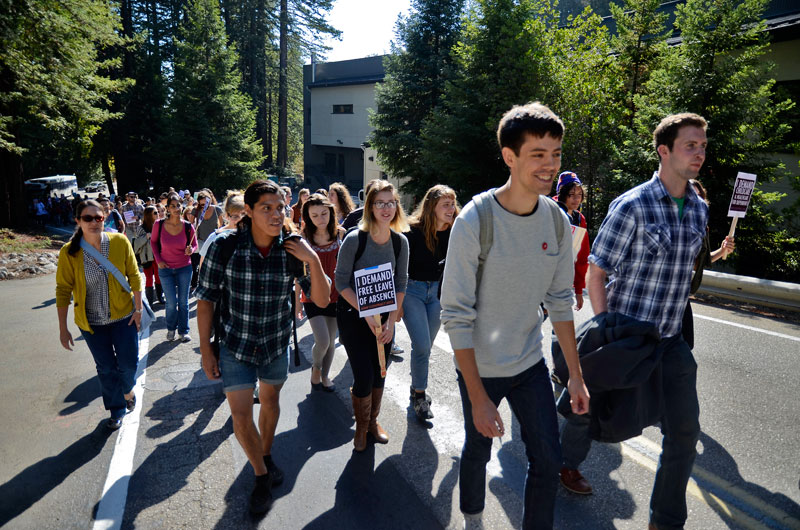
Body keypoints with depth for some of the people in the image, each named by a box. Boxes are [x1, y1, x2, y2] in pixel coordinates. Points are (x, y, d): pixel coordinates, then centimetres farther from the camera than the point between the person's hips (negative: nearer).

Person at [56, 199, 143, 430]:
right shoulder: (69, 252, -12)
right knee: (106, 368, 12)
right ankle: (117, 410, 34)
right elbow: (63, 290, -6)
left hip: (123, 316, 0)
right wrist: (63, 328, -5)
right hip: (91, 322, 0)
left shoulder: (120, 242, -12)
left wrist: (138, 308, -5)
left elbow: (134, 276, -4)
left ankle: (128, 390, 39)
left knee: (129, 363, 4)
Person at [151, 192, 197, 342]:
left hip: (184, 268, 0)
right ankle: (171, 328, 28)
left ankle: (183, 331, 23)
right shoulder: (159, 225, -10)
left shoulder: (188, 227, -9)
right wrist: (158, 260, -2)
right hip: (165, 269, 0)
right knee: (172, 303, 2)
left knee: (183, 302, 8)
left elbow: (195, 245, 5)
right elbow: (153, 242, 7)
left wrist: (190, 250, -18)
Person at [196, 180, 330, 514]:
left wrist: (313, 260, -30)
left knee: (270, 401, 21)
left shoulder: (292, 249, -16)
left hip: (277, 343, 2)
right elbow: (206, 300, -10)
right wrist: (206, 350, -8)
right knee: (240, 415, 0)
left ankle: (267, 455, 49)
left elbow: (322, 300, -16)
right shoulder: (224, 247, -21)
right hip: (236, 345, -2)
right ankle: (261, 475, 27)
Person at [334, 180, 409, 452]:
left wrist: (391, 320, -7)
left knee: (379, 373, 12)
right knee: (364, 376, -5)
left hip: (385, 315, 4)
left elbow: (400, 284, 1)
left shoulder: (400, 242, -5)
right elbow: (342, 282, -14)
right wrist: (367, 314, -19)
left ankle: (373, 422, 36)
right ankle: (361, 427, 23)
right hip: (353, 314, -4)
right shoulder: (354, 239, -18)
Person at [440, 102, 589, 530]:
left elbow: (560, 302, 4)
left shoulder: (556, 221, -5)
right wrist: (478, 397, -21)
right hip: (480, 367, -3)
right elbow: (456, 315, -21)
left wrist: (576, 375, 4)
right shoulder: (474, 221, -22)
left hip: (531, 365, 4)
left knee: (548, 461, 9)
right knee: (478, 451, 17)